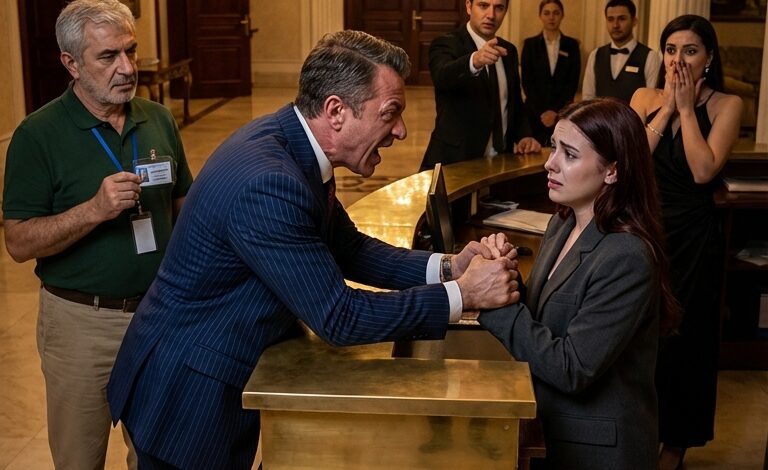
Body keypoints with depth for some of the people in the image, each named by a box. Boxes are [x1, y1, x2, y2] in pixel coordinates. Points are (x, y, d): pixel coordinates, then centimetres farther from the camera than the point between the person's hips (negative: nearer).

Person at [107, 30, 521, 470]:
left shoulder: (288, 139, -4)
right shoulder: (267, 185, -32)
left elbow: (348, 248, 7)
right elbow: (339, 317, -26)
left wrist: (444, 266, -5)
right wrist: (463, 294, -20)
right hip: (187, 394, -8)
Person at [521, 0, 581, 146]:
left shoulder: (572, 45, 6)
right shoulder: (530, 44, 4)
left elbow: (573, 82, 2)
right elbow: (527, 82, -1)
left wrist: (556, 111, -8)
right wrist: (541, 112, -10)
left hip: (562, 112, 0)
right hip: (535, 112, 0)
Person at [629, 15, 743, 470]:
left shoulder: (726, 105, -5)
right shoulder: (645, 98, 4)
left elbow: (704, 170, -19)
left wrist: (686, 107, -14)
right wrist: (667, 107, -12)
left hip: (692, 236, -3)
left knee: (684, 333, 10)